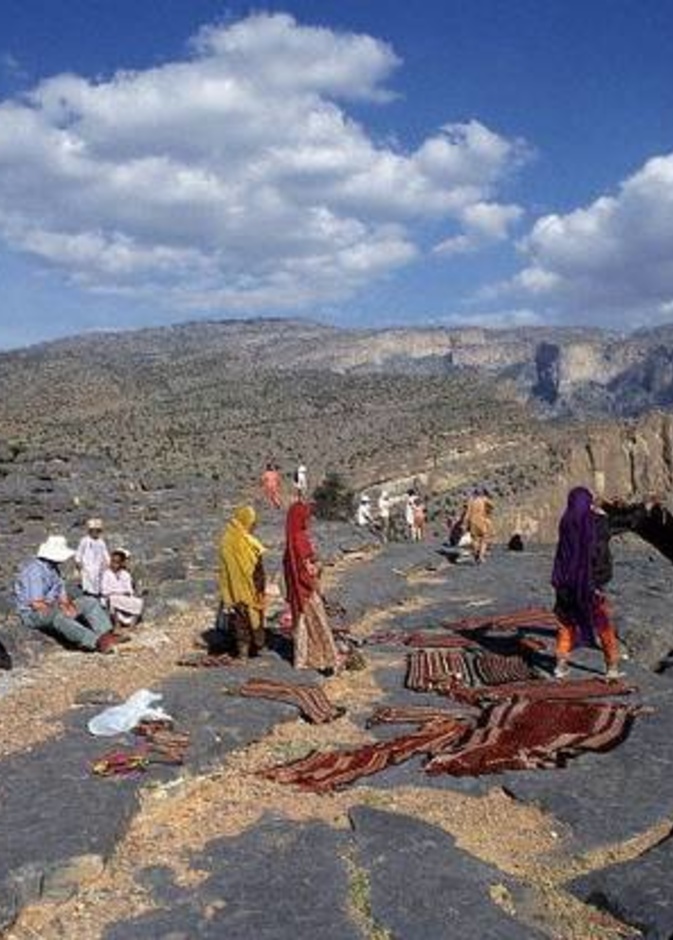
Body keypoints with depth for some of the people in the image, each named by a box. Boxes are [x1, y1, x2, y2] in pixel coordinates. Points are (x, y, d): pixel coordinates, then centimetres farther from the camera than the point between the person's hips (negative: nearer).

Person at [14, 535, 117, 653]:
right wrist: (64, 612, -21)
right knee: (58, 616, -42)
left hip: (52, 608, 10)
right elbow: (36, 604, -27)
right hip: (33, 614, -10)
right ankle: (98, 642, -50)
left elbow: (62, 594, 11)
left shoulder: (53, 568, 9)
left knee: (90, 602, -1)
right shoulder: (35, 571, -21)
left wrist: (68, 606, -11)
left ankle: (107, 635, -23)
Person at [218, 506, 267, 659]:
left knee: (238, 618, 13)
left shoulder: (226, 541, -3)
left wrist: (226, 593, 13)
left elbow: (224, 570, 5)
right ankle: (256, 646, 21)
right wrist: (261, 589, -2)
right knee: (254, 615, 12)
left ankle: (242, 650, 17)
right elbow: (258, 572, -14)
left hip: (234, 590, 5)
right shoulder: (250, 544, -19)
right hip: (250, 589, -5)